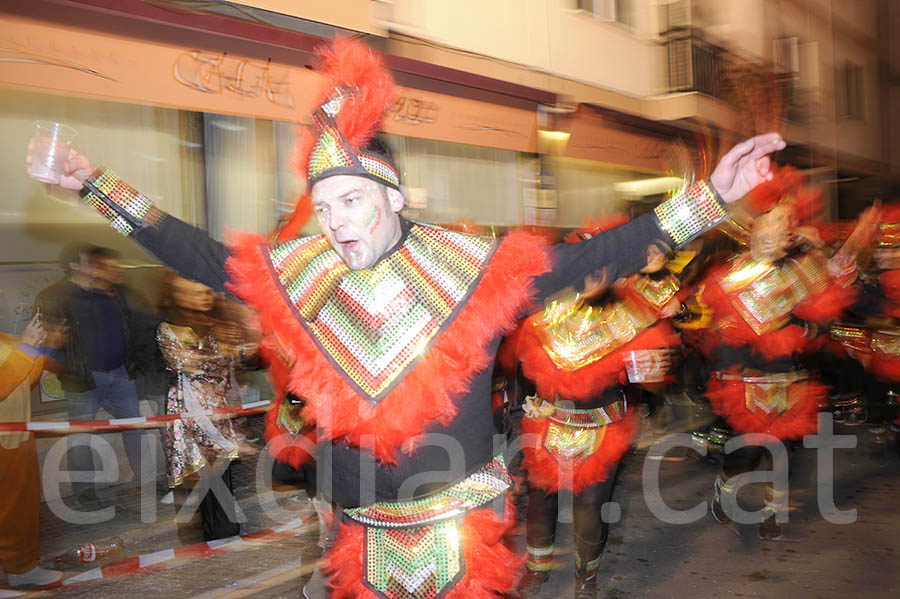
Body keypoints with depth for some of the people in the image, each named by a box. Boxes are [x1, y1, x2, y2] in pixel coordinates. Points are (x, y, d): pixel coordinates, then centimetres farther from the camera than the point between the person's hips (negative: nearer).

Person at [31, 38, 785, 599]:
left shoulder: (474, 268, -14)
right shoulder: (294, 274, -5)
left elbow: (587, 258, -14)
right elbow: (202, 256, 5)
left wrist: (706, 200, -20)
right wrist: (102, 188, 6)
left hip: (455, 519, -3)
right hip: (364, 527, 4)